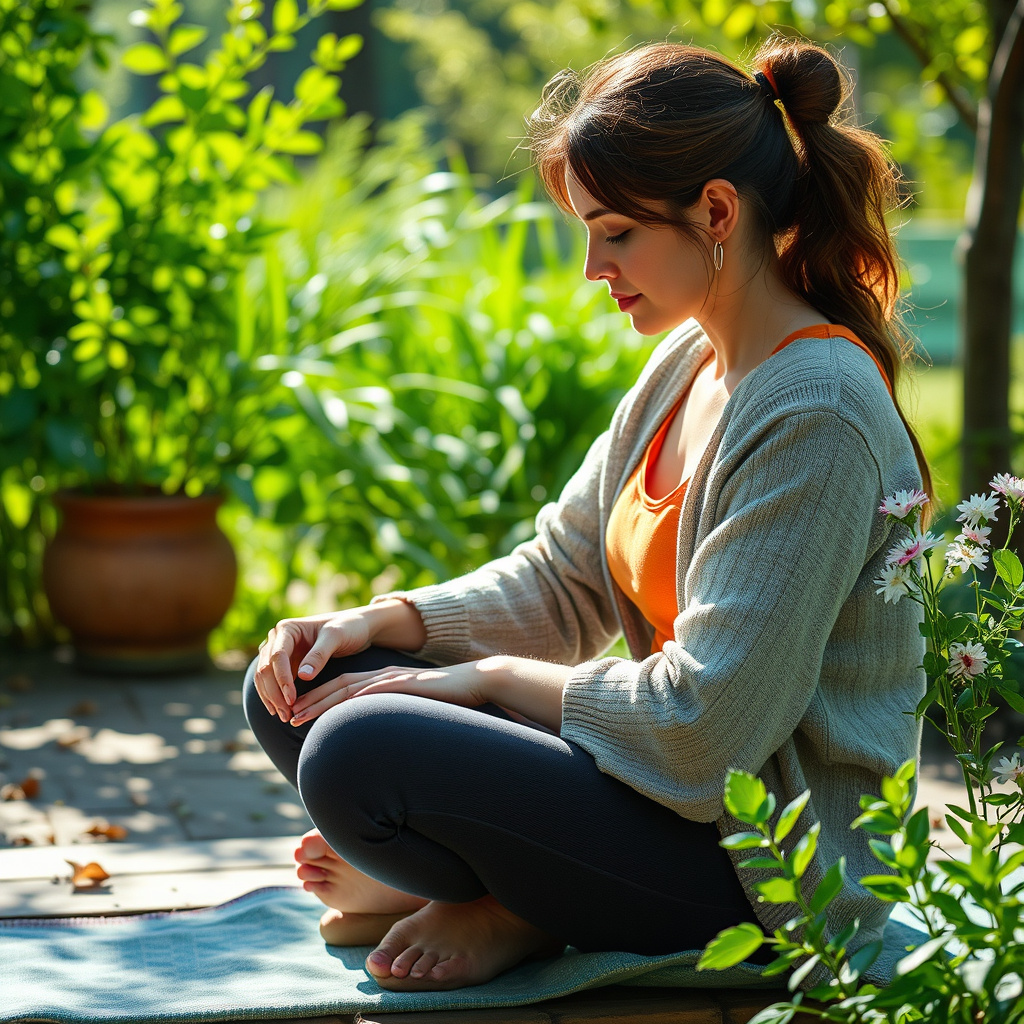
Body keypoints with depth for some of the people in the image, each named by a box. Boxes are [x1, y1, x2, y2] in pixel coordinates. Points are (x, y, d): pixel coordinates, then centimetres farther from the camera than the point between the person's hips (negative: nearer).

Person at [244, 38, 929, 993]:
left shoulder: (815, 415, -23)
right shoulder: (688, 363, 7)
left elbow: (706, 723, -25)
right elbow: (561, 577, 12)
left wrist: (492, 677, -13)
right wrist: (381, 621, -4)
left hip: (770, 874, -9)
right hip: (672, 786, 9)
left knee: (359, 755, -27)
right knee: (298, 688, 3)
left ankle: (517, 915, -3)